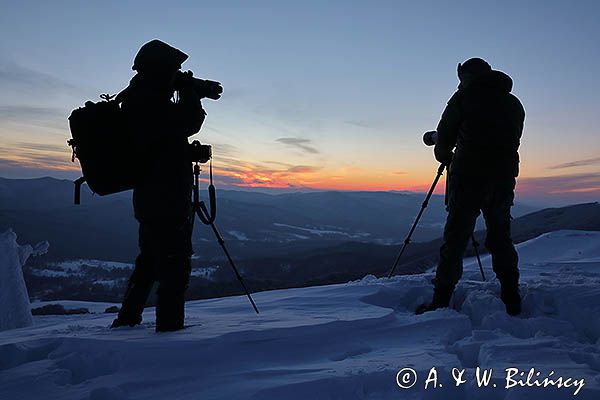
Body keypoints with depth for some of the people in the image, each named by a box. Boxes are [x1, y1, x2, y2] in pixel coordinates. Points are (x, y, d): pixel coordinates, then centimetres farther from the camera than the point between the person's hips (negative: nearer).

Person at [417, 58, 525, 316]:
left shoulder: (464, 97, 1)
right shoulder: (514, 103, 15)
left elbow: (444, 136, 2)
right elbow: (513, 142, 15)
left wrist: (444, 155, 22)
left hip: (468, 178, -5)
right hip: (504, 179, 5)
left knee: (455, 239, -2)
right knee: (501, 239, 14)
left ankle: (440, 303, -2)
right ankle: (512, 302, 14)